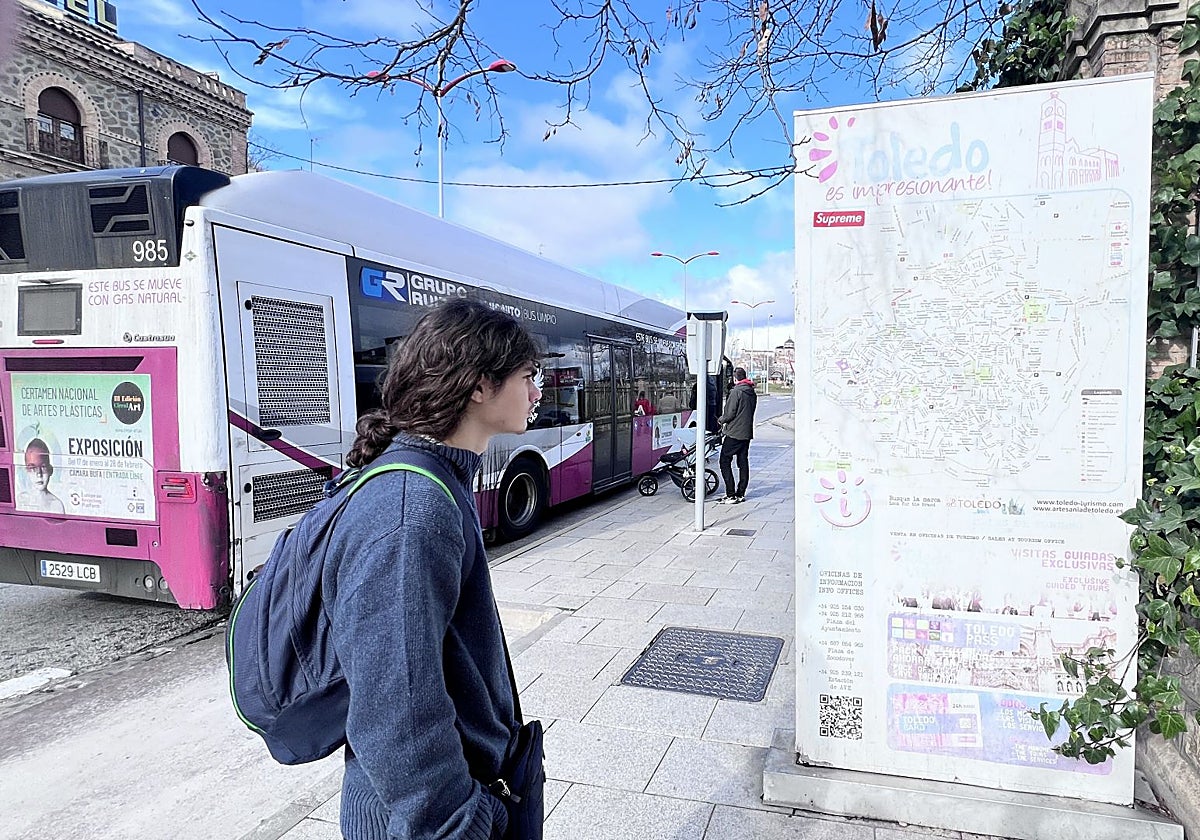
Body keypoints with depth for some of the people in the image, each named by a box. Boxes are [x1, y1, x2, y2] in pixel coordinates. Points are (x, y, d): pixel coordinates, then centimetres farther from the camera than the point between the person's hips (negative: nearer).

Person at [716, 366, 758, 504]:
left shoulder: (736, 392, -14)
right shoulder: (752, 393, 12)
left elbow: (729, 413, -16)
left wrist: (722, 420, 5)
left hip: (734, 433, -8)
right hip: (747, 433, 8)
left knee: (725, 461, -3)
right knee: (743, 463, 12)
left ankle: (731, 495, -8)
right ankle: (740, 494, 16)